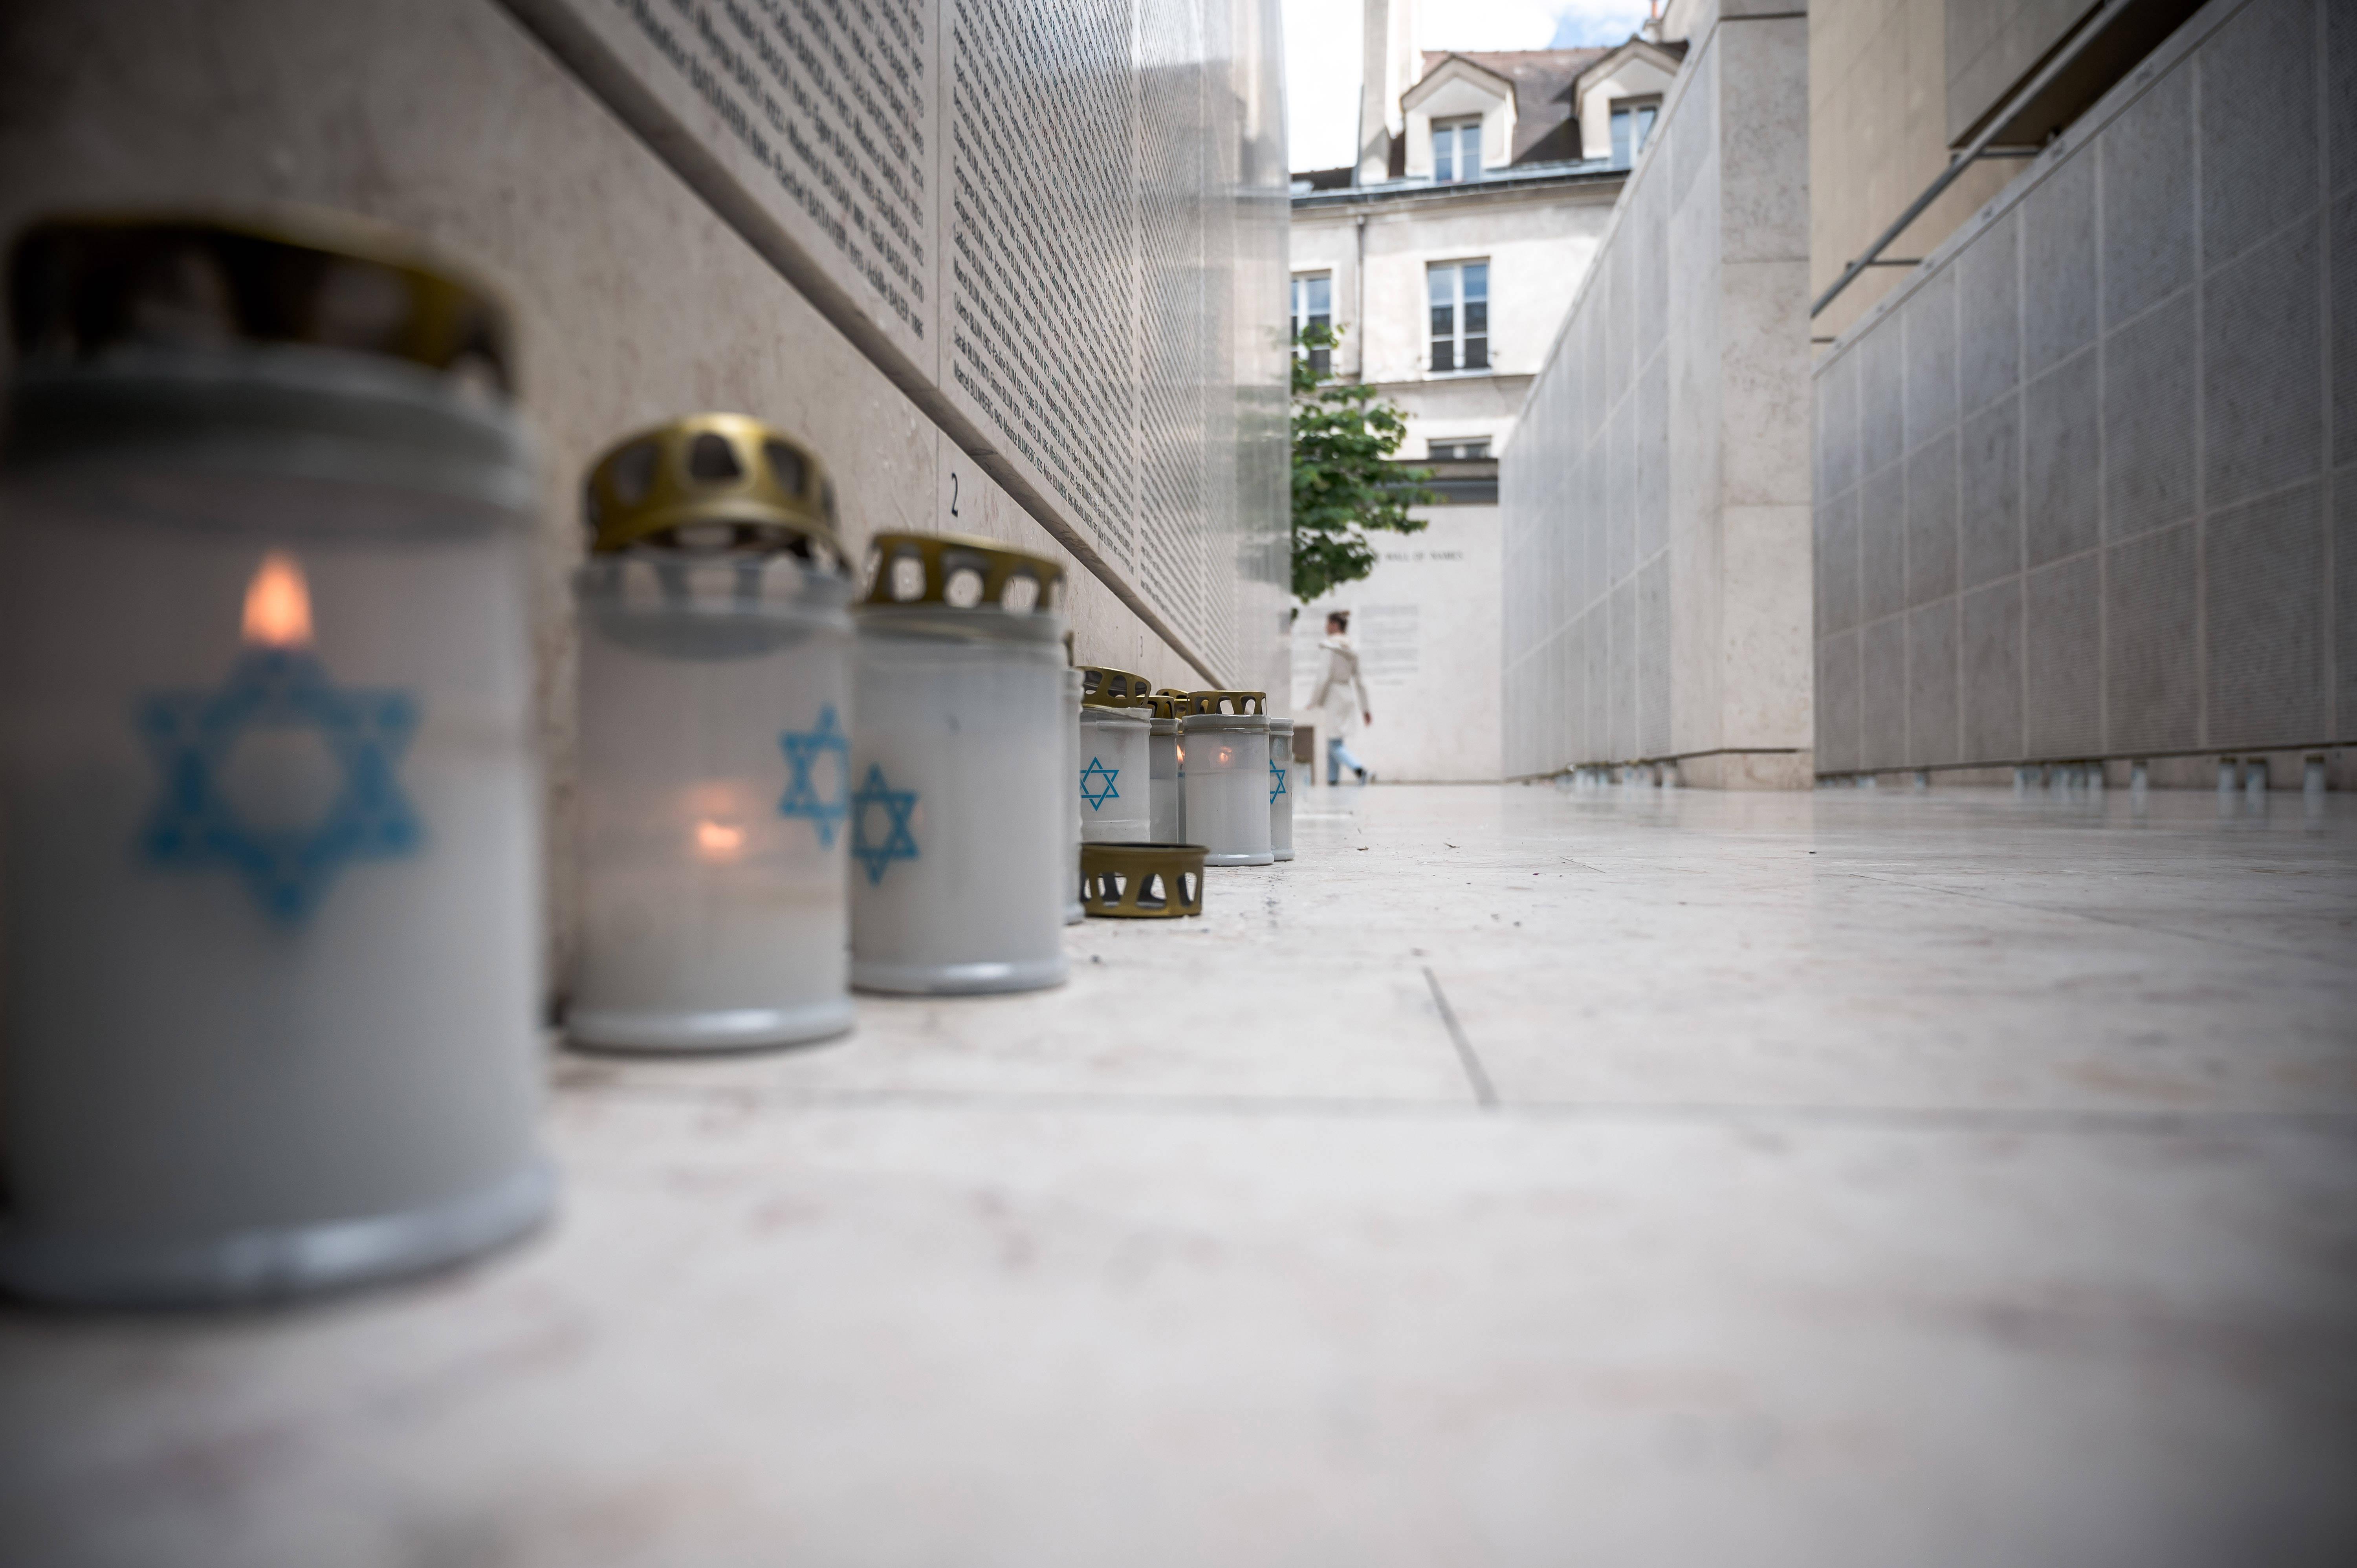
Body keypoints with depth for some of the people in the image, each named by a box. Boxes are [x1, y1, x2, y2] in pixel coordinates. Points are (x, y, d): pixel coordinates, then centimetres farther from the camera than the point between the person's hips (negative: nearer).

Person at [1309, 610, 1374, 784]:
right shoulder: (1352, 649, 10)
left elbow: (1325, 677, -18)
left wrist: (1316, 703, -13)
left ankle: (1361, 770, -26)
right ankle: (1333, 780, 13)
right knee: (1333, 741, 15)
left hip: (1332, 696, -8)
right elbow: (1360, 680, 11)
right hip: (1348, 696, 8)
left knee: (1335, 744, -7)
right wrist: (1365, 708, 13)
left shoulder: (1328, 646, -11)